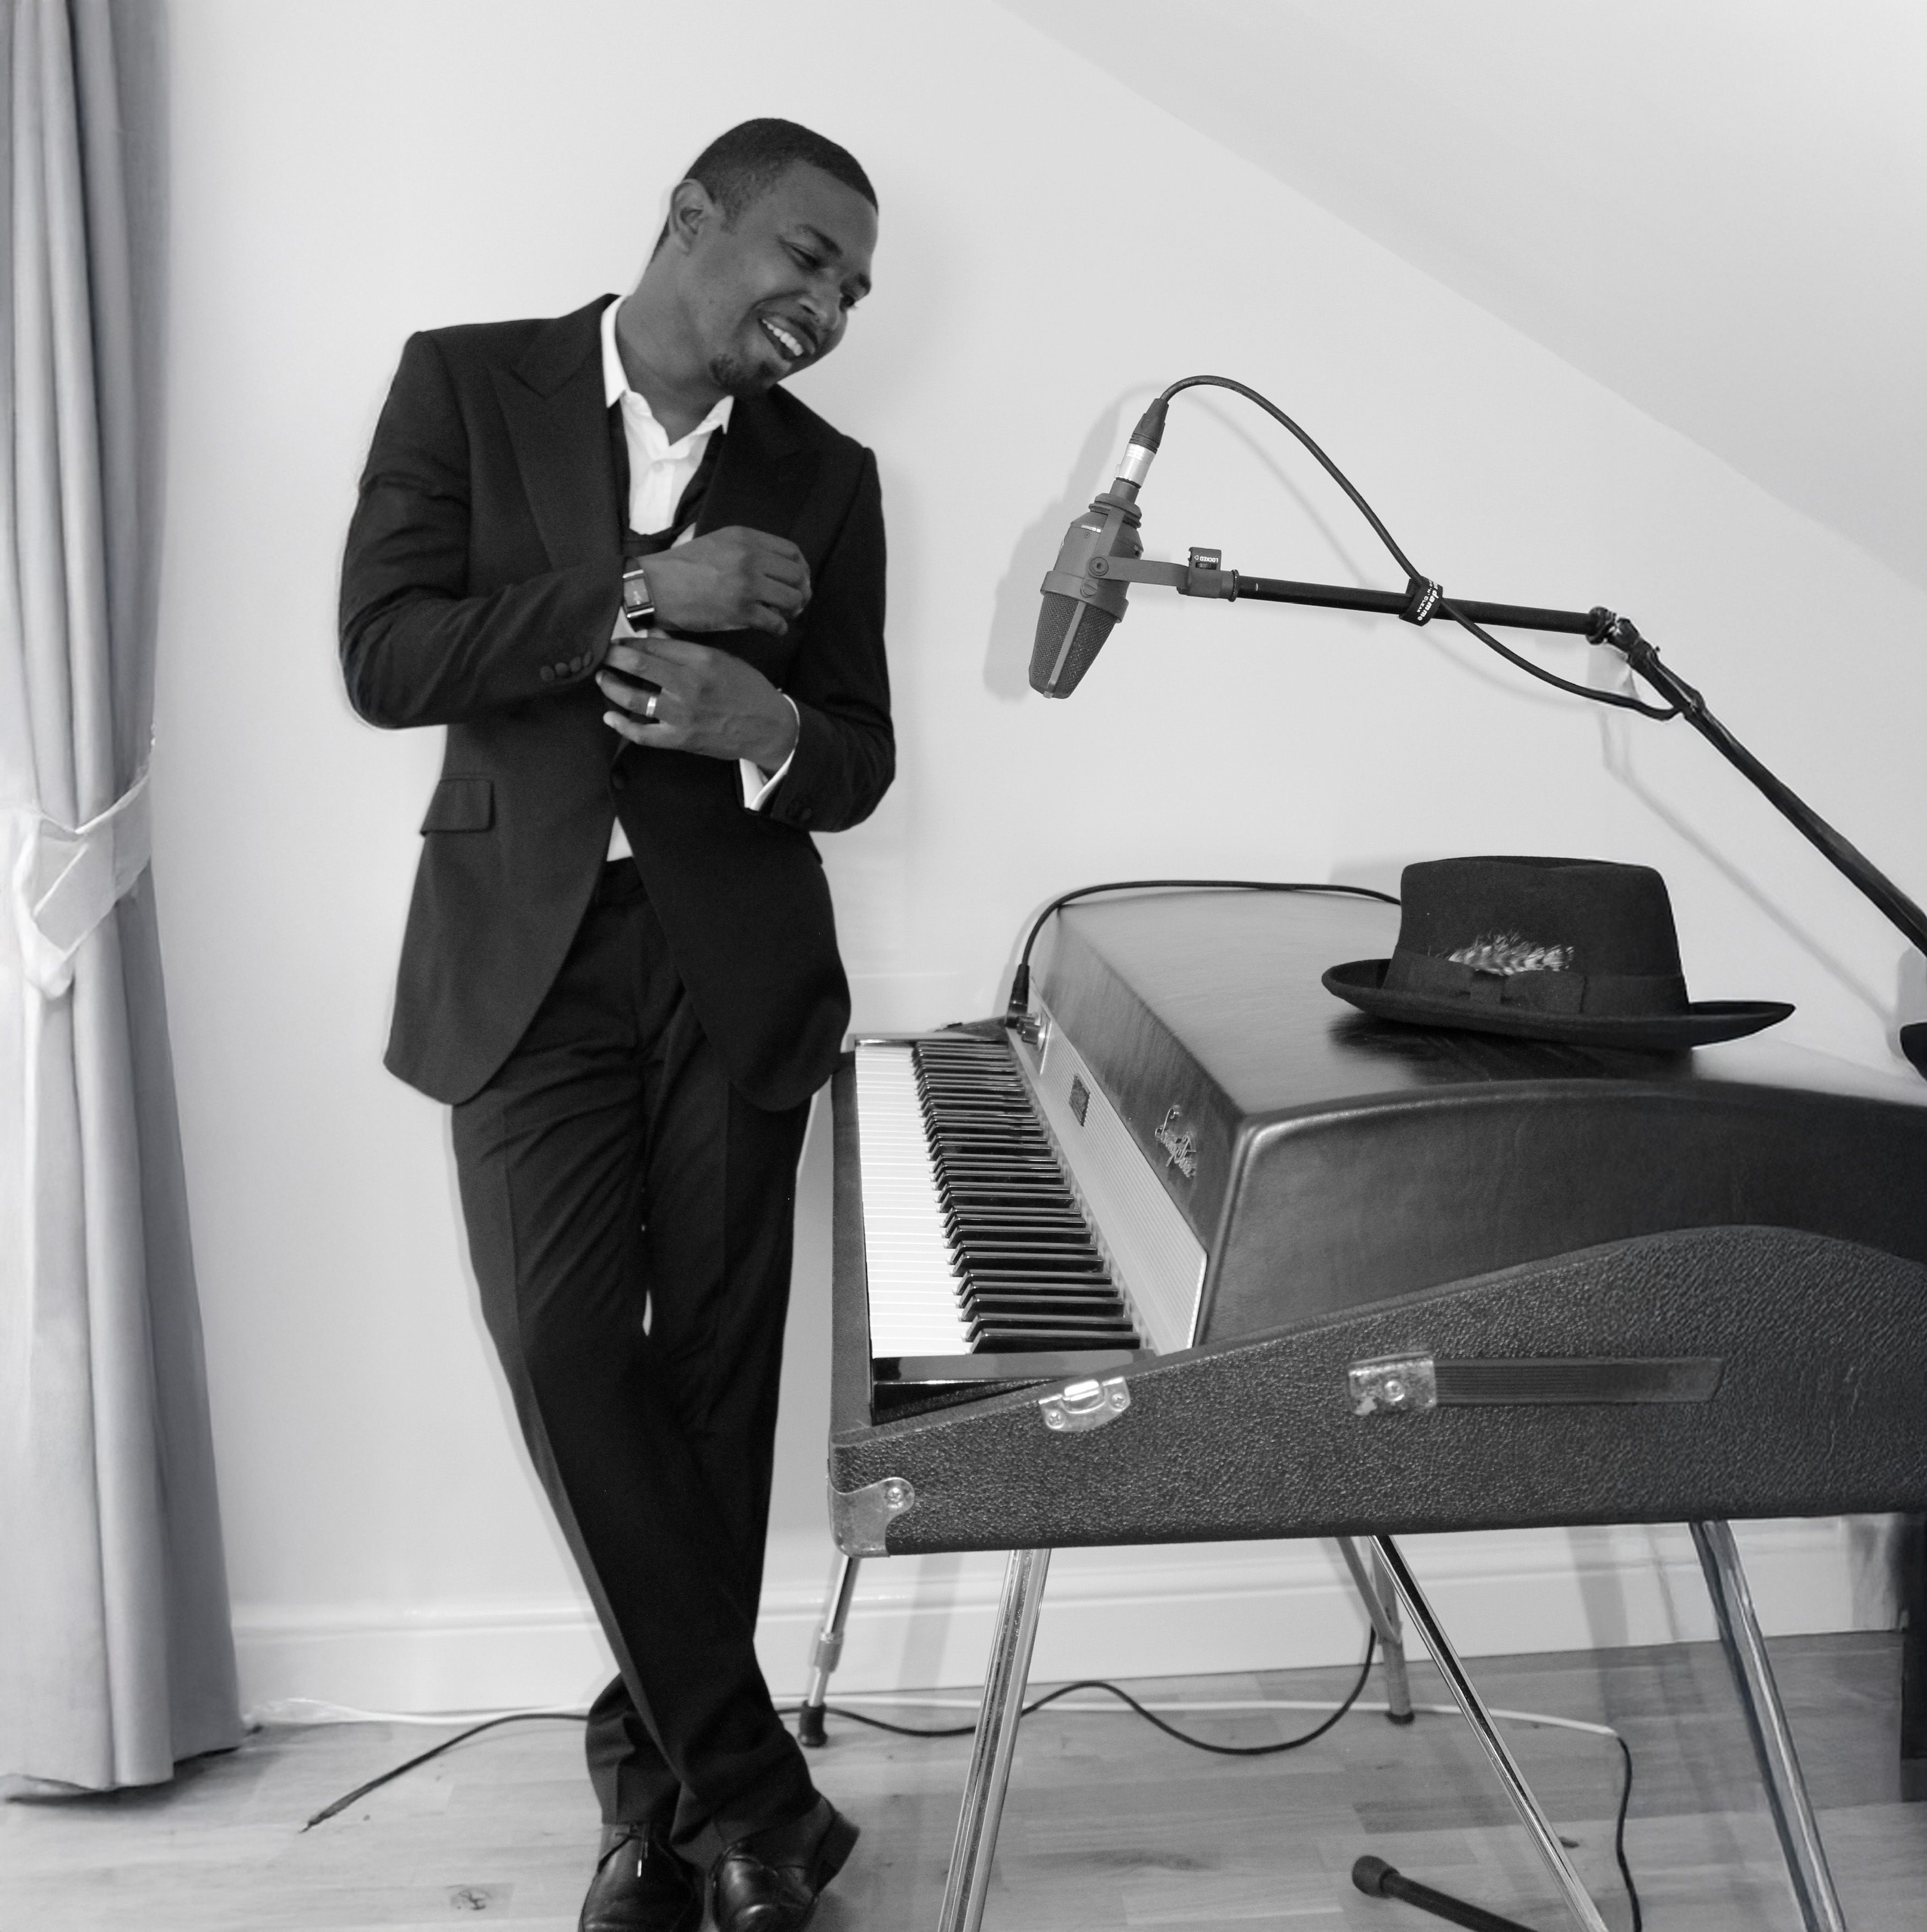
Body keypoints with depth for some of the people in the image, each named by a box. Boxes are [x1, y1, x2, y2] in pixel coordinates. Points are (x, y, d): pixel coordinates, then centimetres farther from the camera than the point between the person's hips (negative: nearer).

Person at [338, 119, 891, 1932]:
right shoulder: (466, 381, 2)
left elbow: (859, 761, 5)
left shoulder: (825, 477, 7)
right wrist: (638, 597, -16)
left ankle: (657, 1774, 21)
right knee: (567, 1352, -10)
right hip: (526, 954, -1)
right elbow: (383, 656, -9)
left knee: (711, 1373, 3)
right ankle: (747, 1781, 5)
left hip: (736, 962, 2)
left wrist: (764, 726, -18)